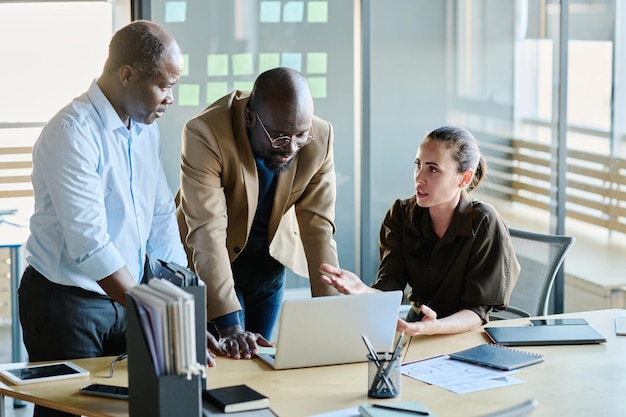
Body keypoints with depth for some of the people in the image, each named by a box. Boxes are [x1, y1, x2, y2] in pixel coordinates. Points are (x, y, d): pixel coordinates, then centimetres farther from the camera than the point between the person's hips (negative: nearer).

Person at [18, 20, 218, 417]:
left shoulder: (146, 130, 6)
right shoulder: (72, 132, -20)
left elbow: (162, 220, 10)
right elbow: (89, 244, -27)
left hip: (124, 296, 7)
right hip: (67, 301, -7)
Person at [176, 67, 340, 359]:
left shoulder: (320, 138, -18)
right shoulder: (204, 134, -31)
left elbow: (318, 226, -15)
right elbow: (207, 231, -35)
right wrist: (228, 326, -41)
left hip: (270, 262, 4)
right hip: (211, 262, -3)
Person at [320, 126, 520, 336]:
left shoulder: (484, 224, -17)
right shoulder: (401, 214, -4)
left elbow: (477, 310, -18)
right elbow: (389, 287, -11)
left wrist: (434, 327, -38)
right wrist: (364, 291, -35)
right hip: (416, 323, 2)